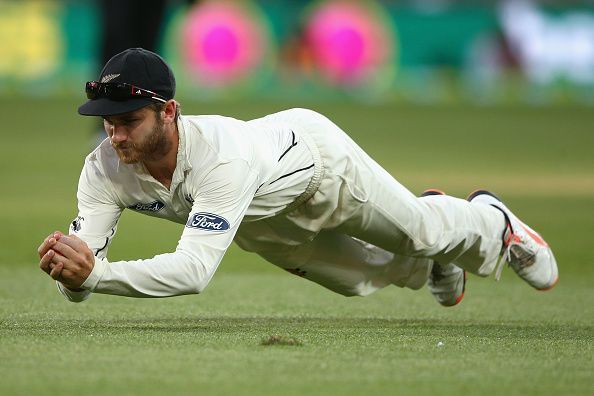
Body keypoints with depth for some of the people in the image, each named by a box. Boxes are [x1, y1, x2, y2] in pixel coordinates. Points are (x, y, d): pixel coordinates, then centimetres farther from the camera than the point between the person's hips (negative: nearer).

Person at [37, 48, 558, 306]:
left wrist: (96, 273, -71)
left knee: (421, 233, 16)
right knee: (362, 275, 26)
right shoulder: (105, 169, -35)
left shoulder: (220, 156, -50)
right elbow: (82, 285, -37)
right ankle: (434, 266, 60)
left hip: (314, 154, -5)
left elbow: (193, 269, -60)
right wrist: (68, 271, -62)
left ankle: (492, 223, 51)